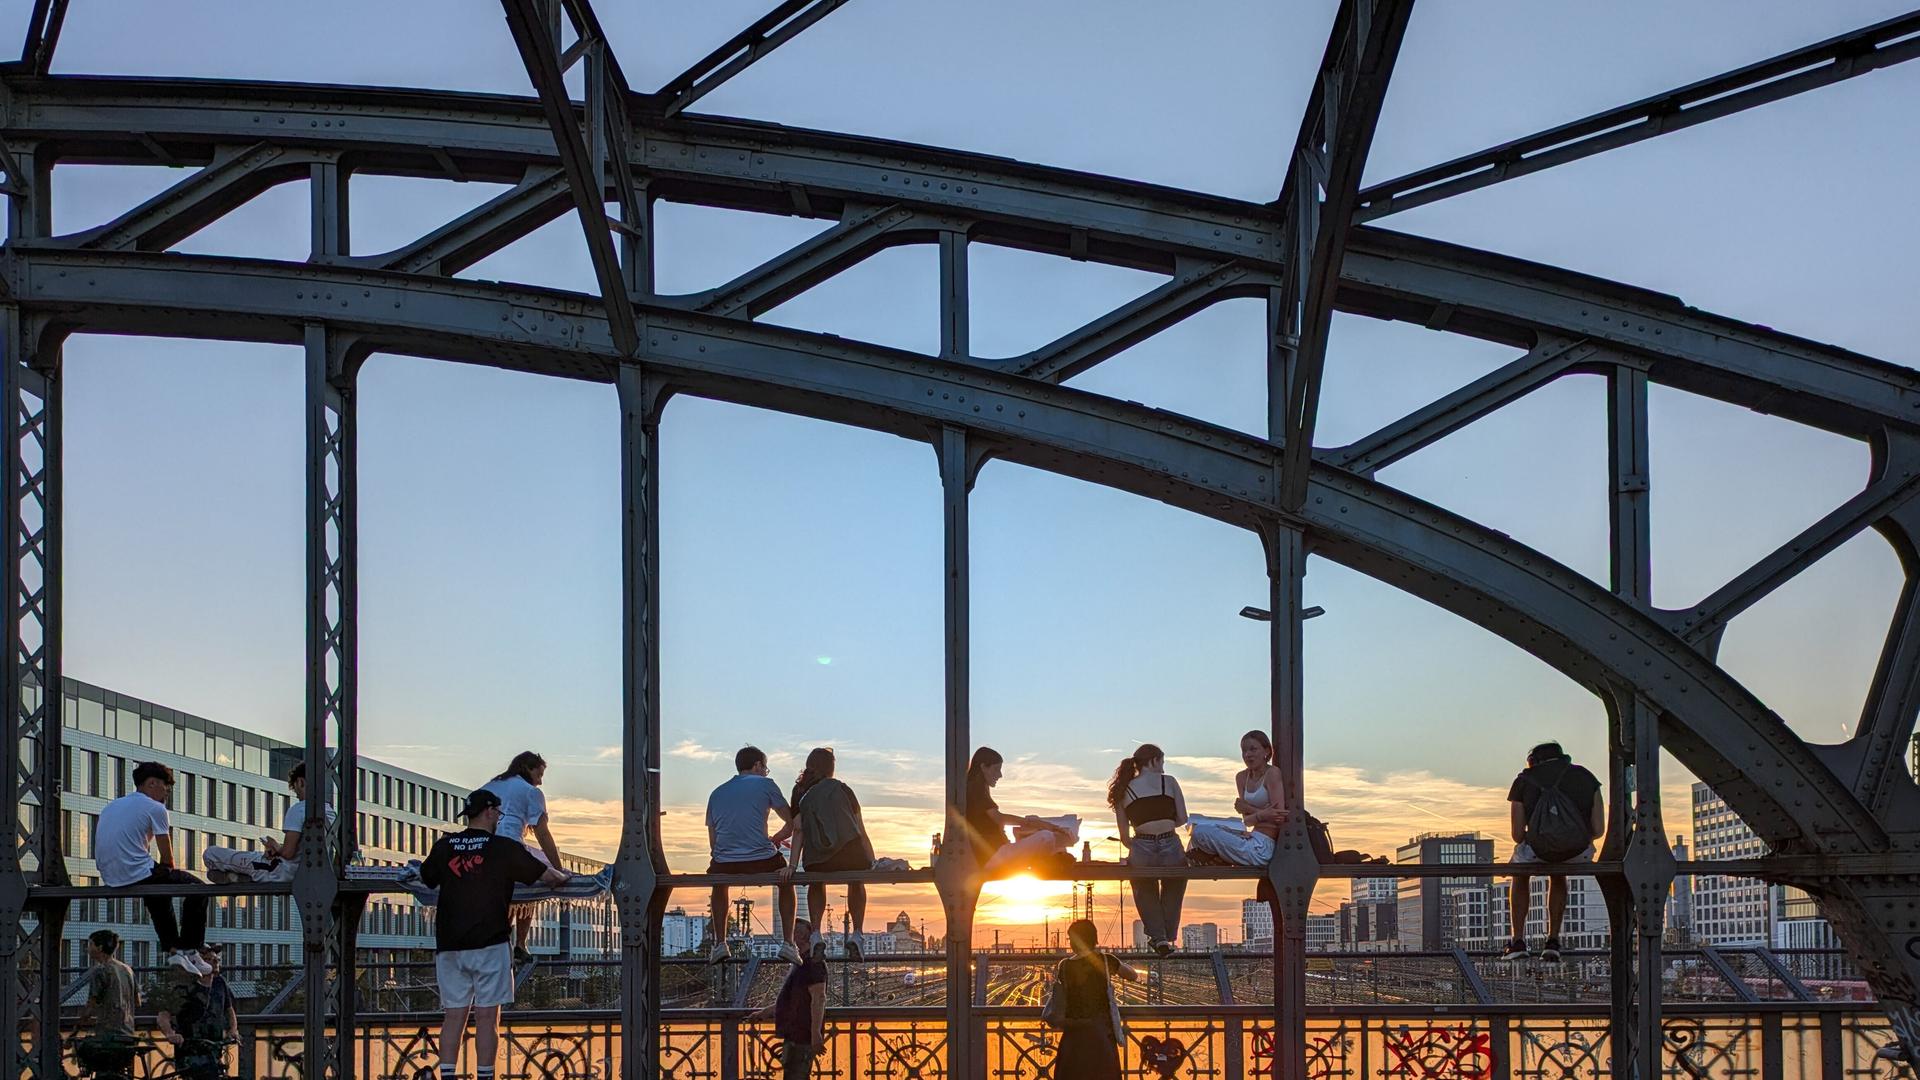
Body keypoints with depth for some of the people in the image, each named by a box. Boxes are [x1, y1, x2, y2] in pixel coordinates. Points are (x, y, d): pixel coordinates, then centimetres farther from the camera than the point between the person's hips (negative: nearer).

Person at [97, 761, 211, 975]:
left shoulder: (110, 807, 21)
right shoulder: (155, 808, -3)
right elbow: (167, 858, -2)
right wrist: (168, 874, 20)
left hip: (111, 881, 8)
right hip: (138, 875, -8)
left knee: (157, 893, 36)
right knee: (197, 888, 10)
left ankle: (173, 950, 26)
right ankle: (189, 951, 8)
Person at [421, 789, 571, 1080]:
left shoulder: (444, 846, 7)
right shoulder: (505, 848, -2)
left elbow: (426, 878, 23)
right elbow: (548, 875, 5)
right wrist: (563, 878, 27)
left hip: (449, 944, 4)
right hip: (489, 944, -4)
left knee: (454, 1015, 6)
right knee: (486, 1017, -1)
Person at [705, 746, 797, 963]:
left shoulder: (717, 793, 21)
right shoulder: (765, 785, 8)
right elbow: (791, 825, 8)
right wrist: (774, 839, 28)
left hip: (725, 865, 3)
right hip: (761, 861, -3)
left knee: (719, 887, 39)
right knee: (786, 883, 29)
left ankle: (720, 943, 26)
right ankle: (787, 942, 16)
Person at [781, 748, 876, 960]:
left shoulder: (800, 792, 10)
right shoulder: (842, 790, 10)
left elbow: (798, 829, 2)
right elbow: (860, 829, 9)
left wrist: (792, 865, 0)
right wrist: (871, 861, 15)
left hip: (818, 862, 1)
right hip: (849, 854, 0)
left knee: (816, 885, 36)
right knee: (856, 882, 34)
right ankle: (857, 933, 18)